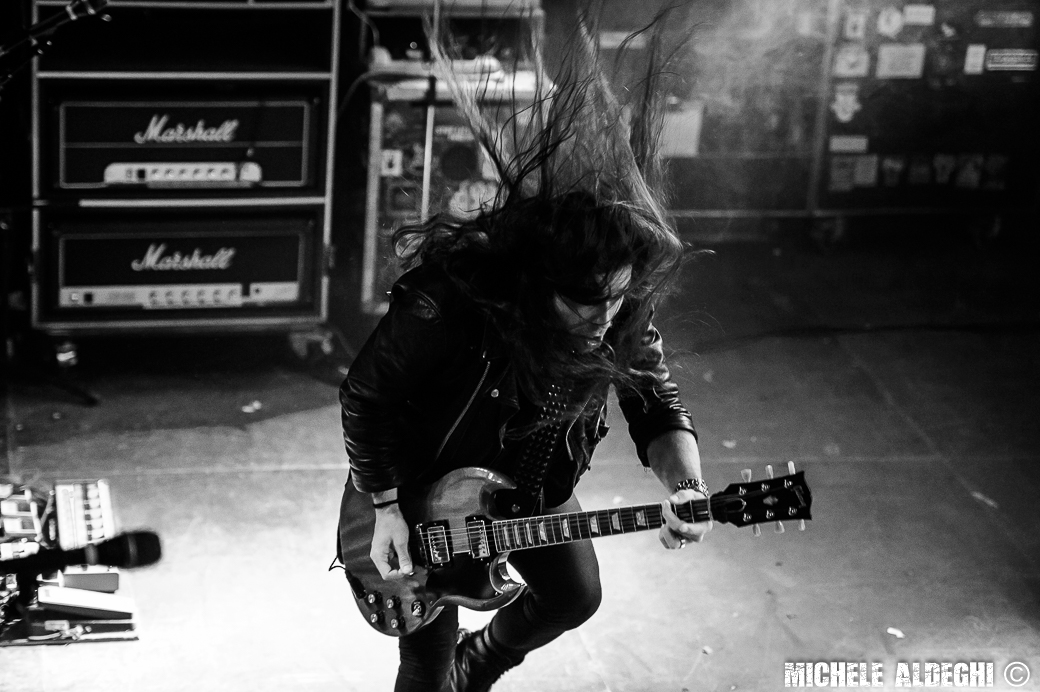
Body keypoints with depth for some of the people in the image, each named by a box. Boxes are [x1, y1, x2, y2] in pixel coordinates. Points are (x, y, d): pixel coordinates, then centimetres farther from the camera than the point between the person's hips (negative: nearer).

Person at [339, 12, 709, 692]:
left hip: (538, 485, 5)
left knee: (575, 596, 21)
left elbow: (660, 408, -12)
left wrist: (686, 486, -32)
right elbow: (365, 395, -23)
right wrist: (386, 508, -20)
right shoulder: (451, 302, -37)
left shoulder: (625, 312, -22)